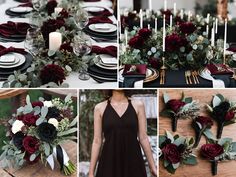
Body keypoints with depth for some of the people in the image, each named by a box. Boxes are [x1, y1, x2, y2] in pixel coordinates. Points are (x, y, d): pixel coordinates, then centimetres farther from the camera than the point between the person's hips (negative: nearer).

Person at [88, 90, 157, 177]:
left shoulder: (138, 105, 3)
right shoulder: (100, 108, 3)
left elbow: (143, 138, 5)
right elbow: (97, 141, 3)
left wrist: (152, 166, 4)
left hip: (133, 162, 1)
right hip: (109, 162, 0)